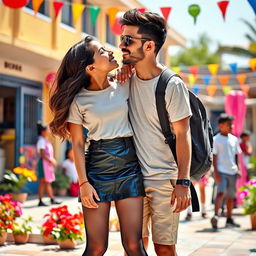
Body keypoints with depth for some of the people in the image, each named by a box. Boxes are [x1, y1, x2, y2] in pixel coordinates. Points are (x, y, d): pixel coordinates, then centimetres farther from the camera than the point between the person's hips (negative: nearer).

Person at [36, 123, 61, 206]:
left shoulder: (45, 140, 17)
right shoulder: (41, 141, -13)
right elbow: (42, 154, -20)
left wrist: (53, 160, 10)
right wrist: (51, 161, -19)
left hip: (48, 162, 10)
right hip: (44, 162, -10)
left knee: (48, 182, 10)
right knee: (43, 182, -6)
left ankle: (52, 200, 12)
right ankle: (40, 201, -3)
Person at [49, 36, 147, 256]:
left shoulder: (124, 86, 3)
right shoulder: (79, 99, -3)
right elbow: (78, 144, -2)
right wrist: (83, 182, -8)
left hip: (130, 165, 2)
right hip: (97, 169, -2)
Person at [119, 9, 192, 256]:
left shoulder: (172, 85, -12)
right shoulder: (127, 78, 4)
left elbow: (182, 135, -11)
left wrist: (182, 182, -15)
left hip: (164, 180, -5)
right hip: (133, 178, 5)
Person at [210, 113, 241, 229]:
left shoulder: (234, 139, 12)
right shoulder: (216, 139, -4)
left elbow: (236, 155, 16)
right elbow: (214, 157, -7)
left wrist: (238, 169, 6)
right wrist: (216, 172, -14)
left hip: (232, 172, 6)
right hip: (221, 171, -5)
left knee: (231, 196, 10)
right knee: (221, 192, -21)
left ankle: (229, 219, 20)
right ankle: (215, 216, -27)